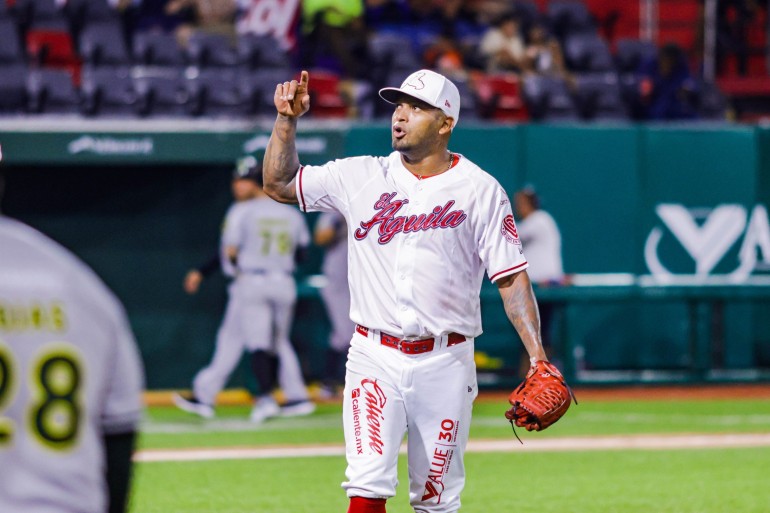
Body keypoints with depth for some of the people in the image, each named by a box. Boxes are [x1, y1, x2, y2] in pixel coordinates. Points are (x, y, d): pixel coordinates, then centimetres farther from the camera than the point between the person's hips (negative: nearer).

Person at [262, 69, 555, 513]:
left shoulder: (479, 190, 0)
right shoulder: (361, 177, 7)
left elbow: (512, 277, -3)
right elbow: (279, 184, 15)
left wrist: (537, 357, -12)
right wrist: (287, 119, 1)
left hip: (445, 364, -1)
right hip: (375, 360, 1)